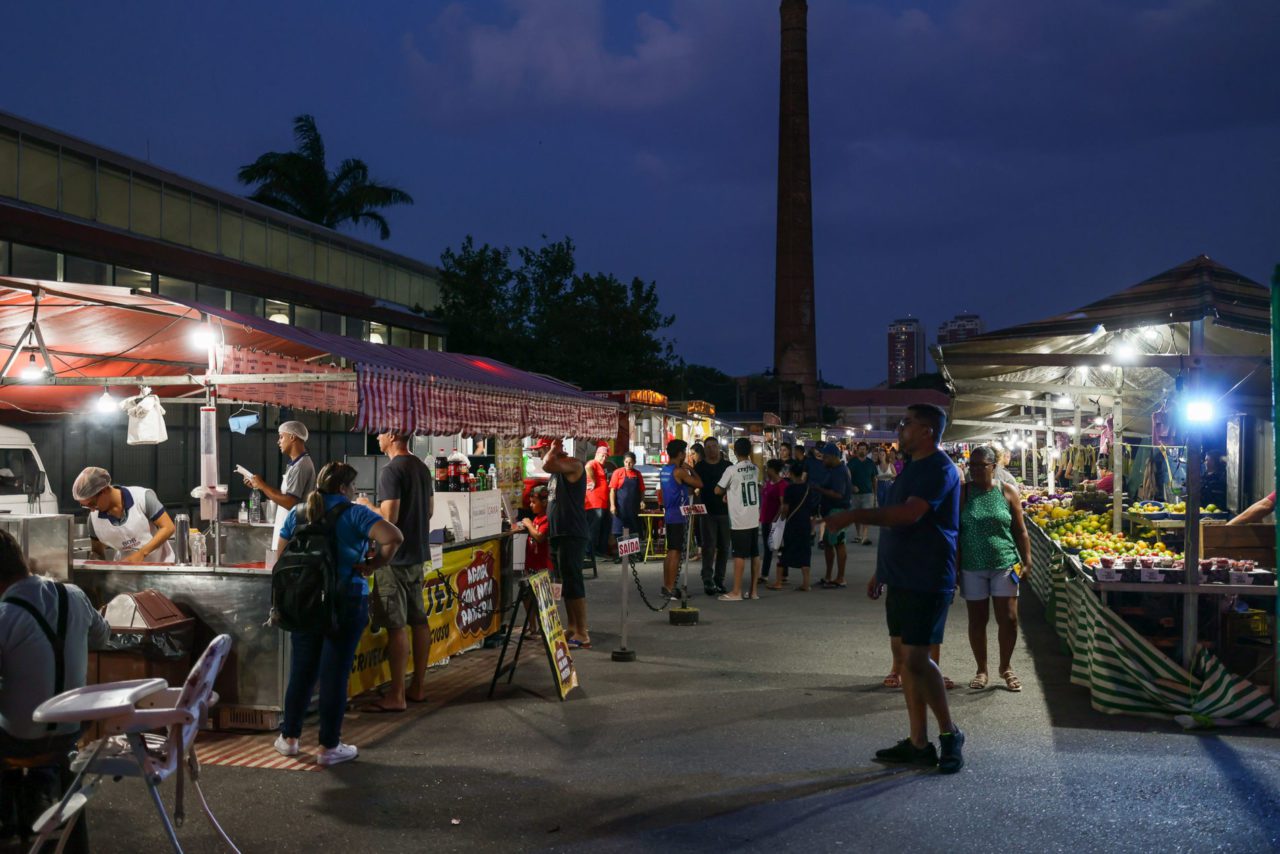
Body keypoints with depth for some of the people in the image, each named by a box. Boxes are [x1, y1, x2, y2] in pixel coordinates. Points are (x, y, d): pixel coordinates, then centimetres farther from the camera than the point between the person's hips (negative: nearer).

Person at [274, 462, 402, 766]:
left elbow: (282, 554, 10)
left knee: (301, 671, 16)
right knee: (335, 673, 3)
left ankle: (289, 738, 26)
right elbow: (394, 537, -23)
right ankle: (329, 747, 10)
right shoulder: (353, 513, -10)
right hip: (345, 601, -5)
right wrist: (373, 565, -11)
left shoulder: (297, 513, 5)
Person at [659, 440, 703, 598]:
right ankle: (670, 589, -6)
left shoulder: (663, 471, 12)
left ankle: (666, 586, 18)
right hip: (679, 517, -9)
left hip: (669, 515, 9)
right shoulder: (679, 471, -15)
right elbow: (699, 484, -11)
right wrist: (690, 469, 2)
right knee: (676, 552, -6)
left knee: (670, 552, 14)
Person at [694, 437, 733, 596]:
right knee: (709, 547, -6)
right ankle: (708, 581, -5)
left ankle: (719, 580, 16)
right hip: (708, 512, -2)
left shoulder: (727, 466, 7)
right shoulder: (699, 467, 4)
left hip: (725, 511, 2)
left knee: (724, 547, 6)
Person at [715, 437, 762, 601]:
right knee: (755, 554, 8)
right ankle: (753, 591, 14)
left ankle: (736, 592, 1)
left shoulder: (732, 470, -12)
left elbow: (718, 491, -5)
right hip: (754, 519, 6)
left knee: (739, 555, -3)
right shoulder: (755, 469, 7)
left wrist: (726, 492, 17)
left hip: (739, 520, -6)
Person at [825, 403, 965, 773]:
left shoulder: (939, 469, -13)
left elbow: (908, 515, -27)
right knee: (910, 659, 9)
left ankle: (950, 732, 6)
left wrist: (856, 516, -23)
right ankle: (918, 743, 16)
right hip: (902, 577, 9)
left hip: (926, 581, -9)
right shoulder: (912, 467, 18)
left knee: (916, 659, -11)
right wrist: (882, 572, 22)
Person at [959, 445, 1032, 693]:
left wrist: (1027, 560, 0)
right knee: (977, 620, 7)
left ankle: (1006, 667, 22)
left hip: (1005, 564, 0)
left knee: (1008, 619, 1)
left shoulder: (1008, 492, 0)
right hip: (972, 567, 0)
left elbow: (1020, 530, 5)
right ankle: (981, 669, 21)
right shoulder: (962, 493, -1)